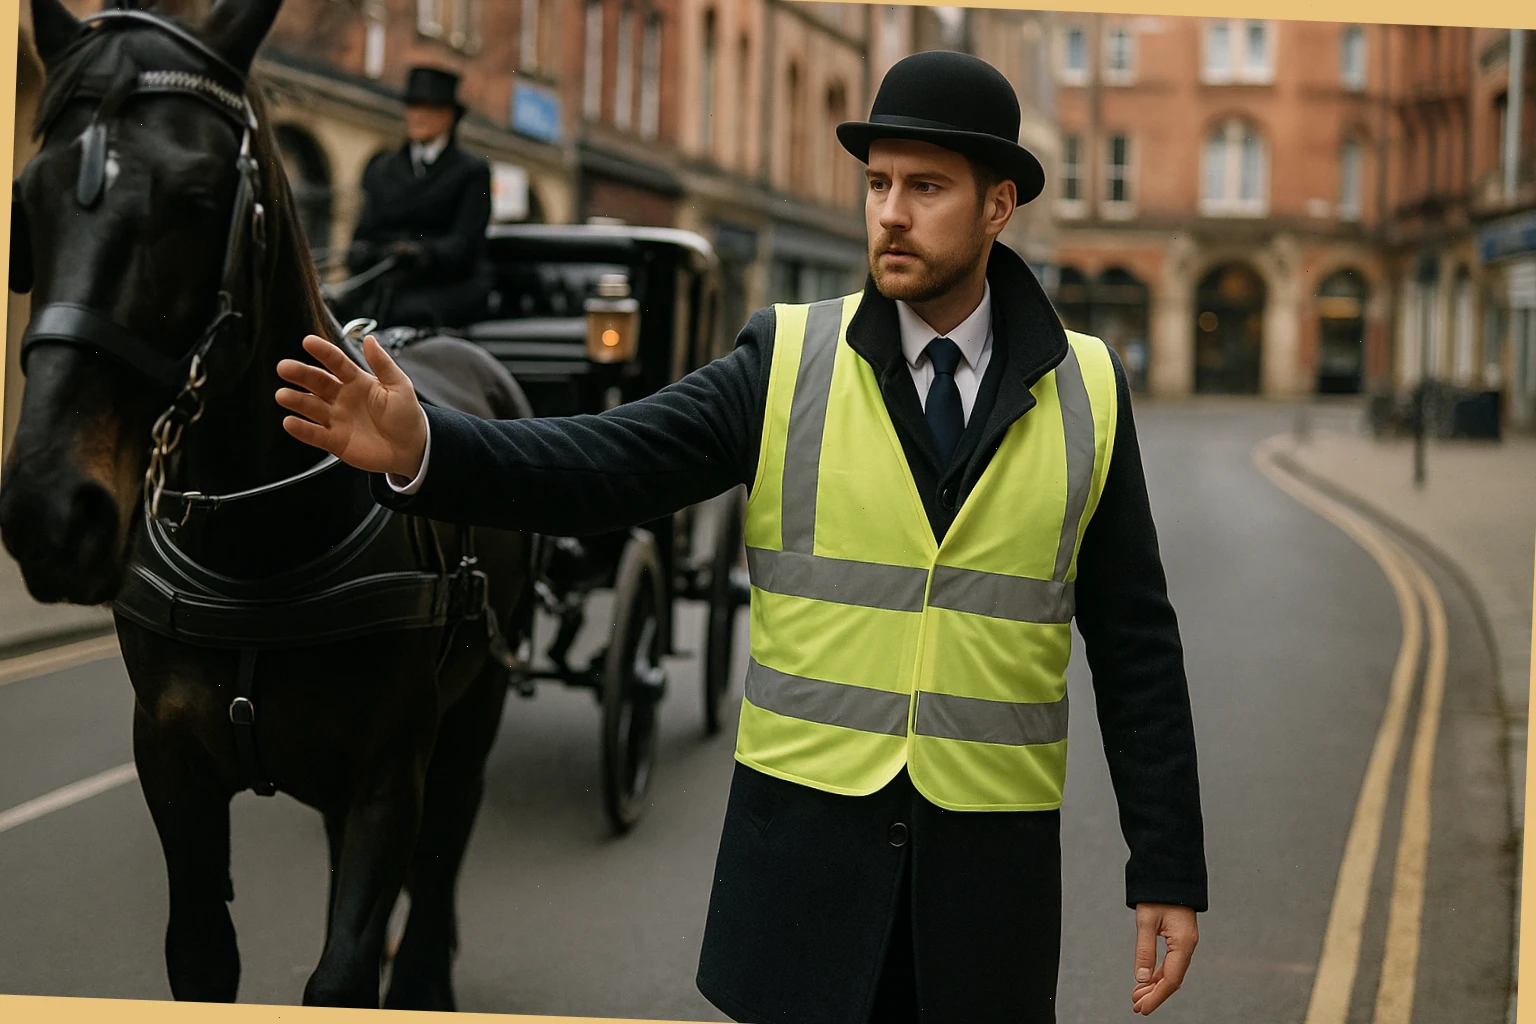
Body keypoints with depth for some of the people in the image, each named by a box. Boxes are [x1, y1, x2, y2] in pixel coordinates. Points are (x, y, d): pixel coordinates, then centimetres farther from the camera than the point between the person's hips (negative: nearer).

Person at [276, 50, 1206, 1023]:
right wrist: (423, 451, -29)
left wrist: (1168, 872, 1)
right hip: (805, 840, 0)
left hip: (994, 861, 1)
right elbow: (602, 465, -11)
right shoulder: (788, 361, -1)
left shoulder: (1088, 394, 0)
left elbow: (1136, 646, 2)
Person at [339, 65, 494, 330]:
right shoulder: (379, 170, 24)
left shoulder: (472, 171, 10)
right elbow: (364, 231, 16)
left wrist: (425, 253, -23)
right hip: (383, 285, 4)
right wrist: (361, 253, -9)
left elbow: (465, 241, -2)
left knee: (414, 313, -36)